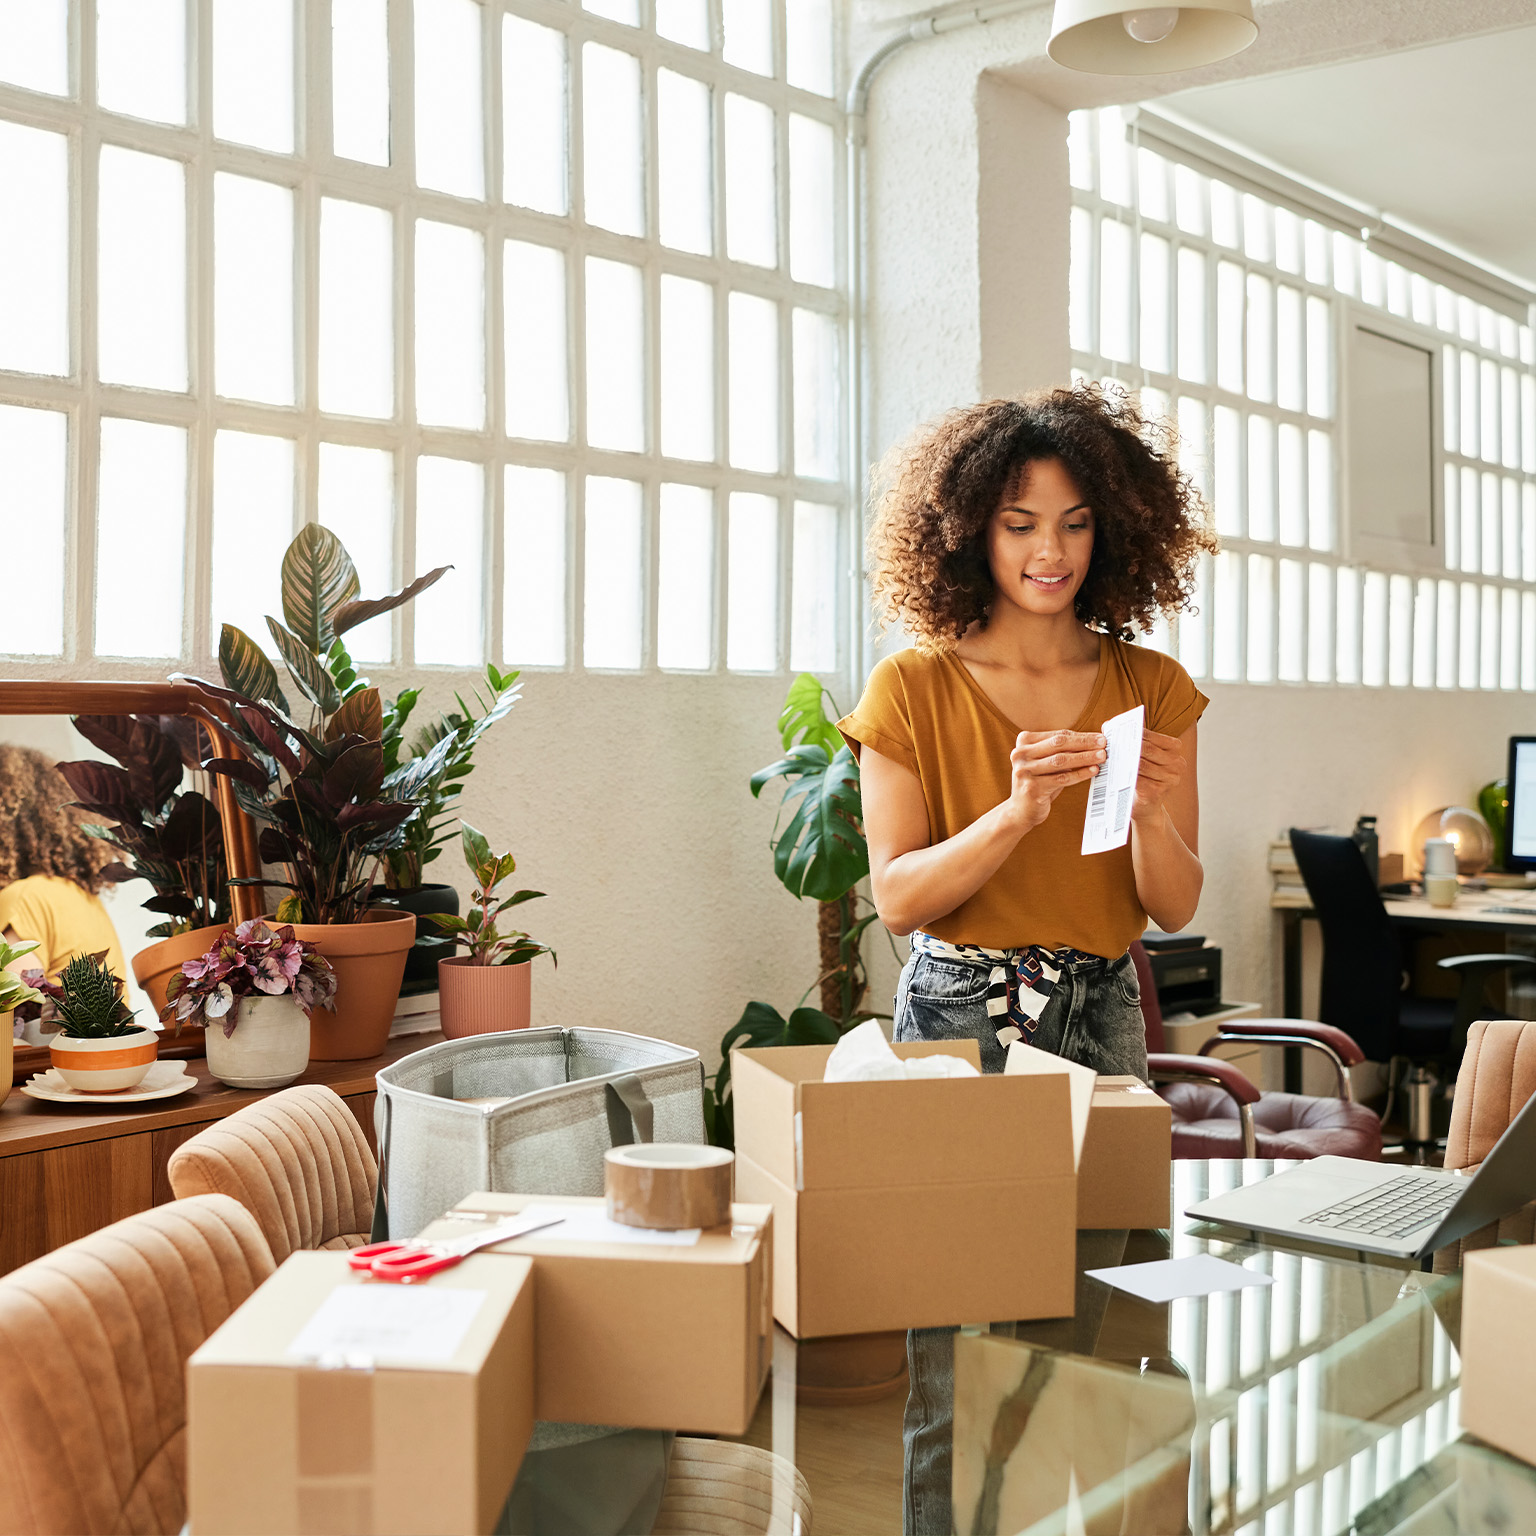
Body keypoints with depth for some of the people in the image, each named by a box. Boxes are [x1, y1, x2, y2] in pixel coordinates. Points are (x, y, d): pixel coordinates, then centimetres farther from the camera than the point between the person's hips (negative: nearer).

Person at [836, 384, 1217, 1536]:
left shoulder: (1152, 691, 5)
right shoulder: (914, 688, -2)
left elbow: (1175, 906, 4)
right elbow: (899, 896, -6)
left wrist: (1151, 813, -17)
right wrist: (1015, 814, -21)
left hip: (1102, 1019, 3)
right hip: (956, 1018, -2)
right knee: (950, 1355, -1)